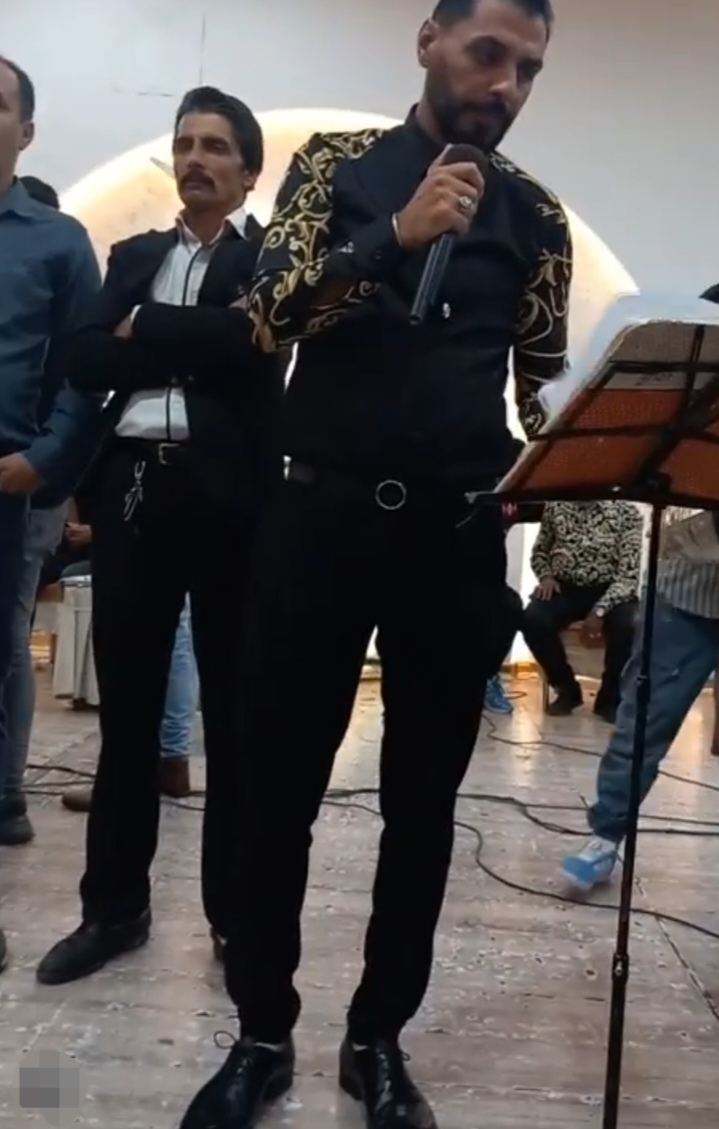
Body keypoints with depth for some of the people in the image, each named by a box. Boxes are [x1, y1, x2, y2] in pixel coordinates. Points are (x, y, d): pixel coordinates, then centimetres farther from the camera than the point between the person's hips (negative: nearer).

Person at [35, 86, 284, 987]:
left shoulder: (274, 255, 6)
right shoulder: (134, 255, 18)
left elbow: (252, 340, -15)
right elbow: (86, 359, 3)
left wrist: (142, 330, -4)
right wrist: (193, 343, -8)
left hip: (229, 497, -3)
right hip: (133, 489, 4)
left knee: (234, 713, 5)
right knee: (126, 709, 9)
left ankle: (236, 914, 18)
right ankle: (113, 907, 22)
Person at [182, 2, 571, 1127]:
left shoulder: (533, 213, 12)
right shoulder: (336, 162, 7)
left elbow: (544, 383, 12)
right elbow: (267, 316, -6)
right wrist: (396, 235, -18)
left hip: (459, 535, 2)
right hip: (321, 517, -1)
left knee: (423, 800, 9)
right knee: (278, 787, 5)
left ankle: (379, 1039, 27)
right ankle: (262, 1034, 25)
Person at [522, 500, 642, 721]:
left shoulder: (628, 512, -7)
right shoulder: (555, 506, 2)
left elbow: (629, 575, -12)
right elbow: (539, 551, 16)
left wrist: (600, 610, -25)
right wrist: (545, 576, -6)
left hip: (608, 591, -2)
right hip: (564, 587, 2)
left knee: (629, 626, -33)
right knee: (533, 619, -29)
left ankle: (611, 698, -6)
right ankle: (566, 689, -3)